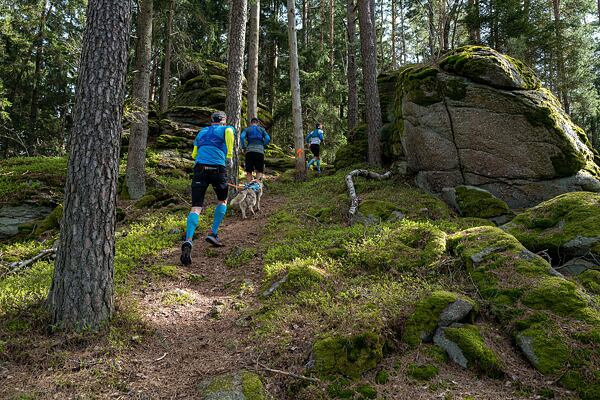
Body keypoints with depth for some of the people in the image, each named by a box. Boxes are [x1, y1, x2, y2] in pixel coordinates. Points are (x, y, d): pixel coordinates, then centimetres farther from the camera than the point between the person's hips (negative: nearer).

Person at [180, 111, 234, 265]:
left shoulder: (201, 132, 27)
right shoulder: (225, 129, 13)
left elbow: (194, 155, 25)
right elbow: (229, 132, -14)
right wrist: (229, 156, -9)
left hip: (200, 168, 3)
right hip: (218, 168, -3)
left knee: (196, 208, -5)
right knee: (222, 201, 23)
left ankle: (188, 241, -26)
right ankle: (213, 234, 16)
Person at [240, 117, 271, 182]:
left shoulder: (247, 129, 14)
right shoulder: (261, 129, 16)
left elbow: (242, 137, -5)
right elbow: (268, 139, 1)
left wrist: (244, 147, 5)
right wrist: (263, 146, 12)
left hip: (249, 151, 0)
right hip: (260, 151, 0)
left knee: (249, 171, 7)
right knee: (259, 171, 6)